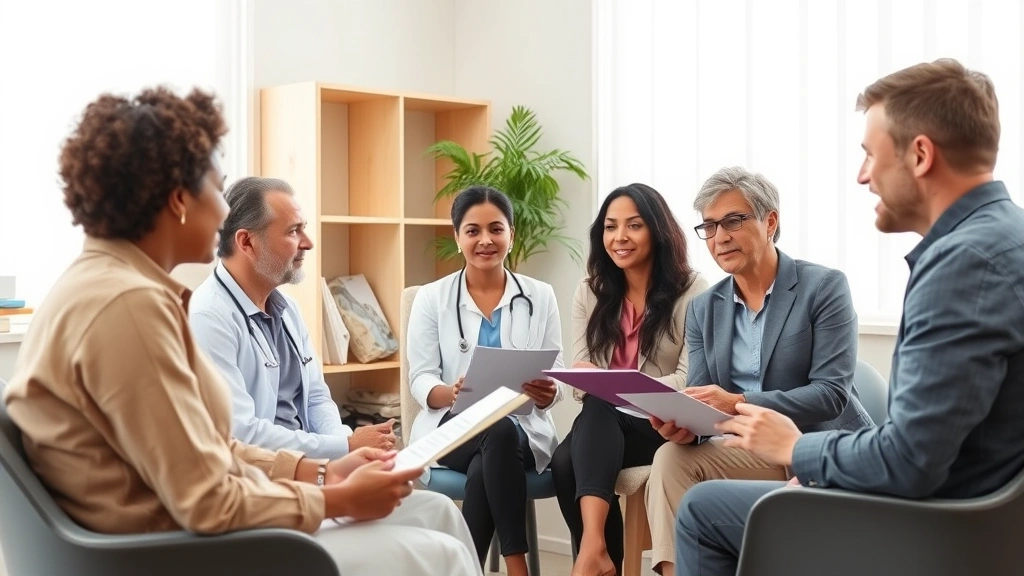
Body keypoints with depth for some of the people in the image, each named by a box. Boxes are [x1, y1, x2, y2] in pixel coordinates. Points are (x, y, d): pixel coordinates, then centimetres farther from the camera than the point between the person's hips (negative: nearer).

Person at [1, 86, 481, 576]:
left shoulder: (119, 284, 9)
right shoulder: (127, 302, -23)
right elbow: (206, 501, -23)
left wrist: (322, 472, 4)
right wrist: (340, 499, -10)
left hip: (183, 526, 10)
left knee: (435, 511, 11)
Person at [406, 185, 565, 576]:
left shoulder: (540, 296, 6)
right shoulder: (432, 298, 4)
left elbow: (555, 379, 4)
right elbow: (420, 381, -1)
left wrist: (546, 394, -22)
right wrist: (453, 392, -25)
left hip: (522, 430, 1)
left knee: (486, 466, -36)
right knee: (499, 434, -36)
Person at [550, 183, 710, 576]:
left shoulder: (691, 291, -5)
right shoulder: (589, 294, 11)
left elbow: (689, 381, -11)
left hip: (665, 427, -4)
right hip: (603, 424, 4)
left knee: (600, 408, -34)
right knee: (565, 461, -30)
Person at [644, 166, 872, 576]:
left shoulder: (824, 287, -7)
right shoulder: (703, 309, 9)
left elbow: (831, 393, -16)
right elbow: (704, 400, 4)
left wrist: (739, 404, -29)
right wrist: (685, 424, -22)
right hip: (756, 451, 5)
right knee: (673, 458, -21)